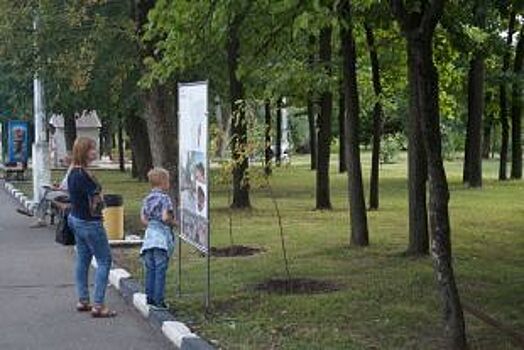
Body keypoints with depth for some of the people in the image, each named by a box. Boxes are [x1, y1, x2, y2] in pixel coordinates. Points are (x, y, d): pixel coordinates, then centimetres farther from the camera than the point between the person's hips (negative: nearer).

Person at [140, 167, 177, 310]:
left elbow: (143, 218, 9)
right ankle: (158, 301, -2)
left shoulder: (147, 199, 11)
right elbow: (165, 218, -18)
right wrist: (174, 222, -1)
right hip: (162, 236, -7)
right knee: (160, 269, -3)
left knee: (150, 269, 11)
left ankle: (150, 298, 15)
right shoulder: (164, 198, -10)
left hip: (149, 235, 7)